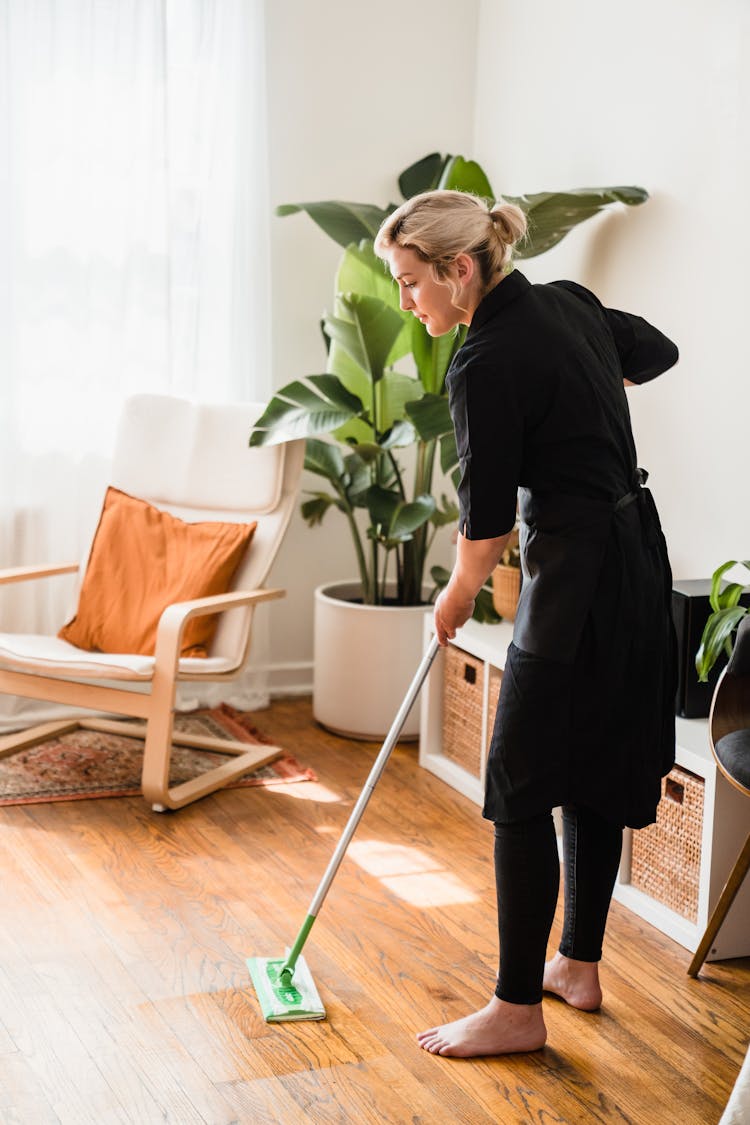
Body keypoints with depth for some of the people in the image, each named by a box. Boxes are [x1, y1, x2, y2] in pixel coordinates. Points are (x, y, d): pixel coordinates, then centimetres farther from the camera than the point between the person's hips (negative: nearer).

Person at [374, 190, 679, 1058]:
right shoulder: (570, 301, 6)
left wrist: (457, 596, 7)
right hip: (636, 554, 9)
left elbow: (486, 515, -10)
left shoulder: (484, 364, -18)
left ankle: (518, 1007, 5)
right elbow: (657, 352, 24)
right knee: (594, 775, 17)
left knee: (521, 788, -2)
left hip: (577, 578, -9)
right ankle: (578, 965, 29)